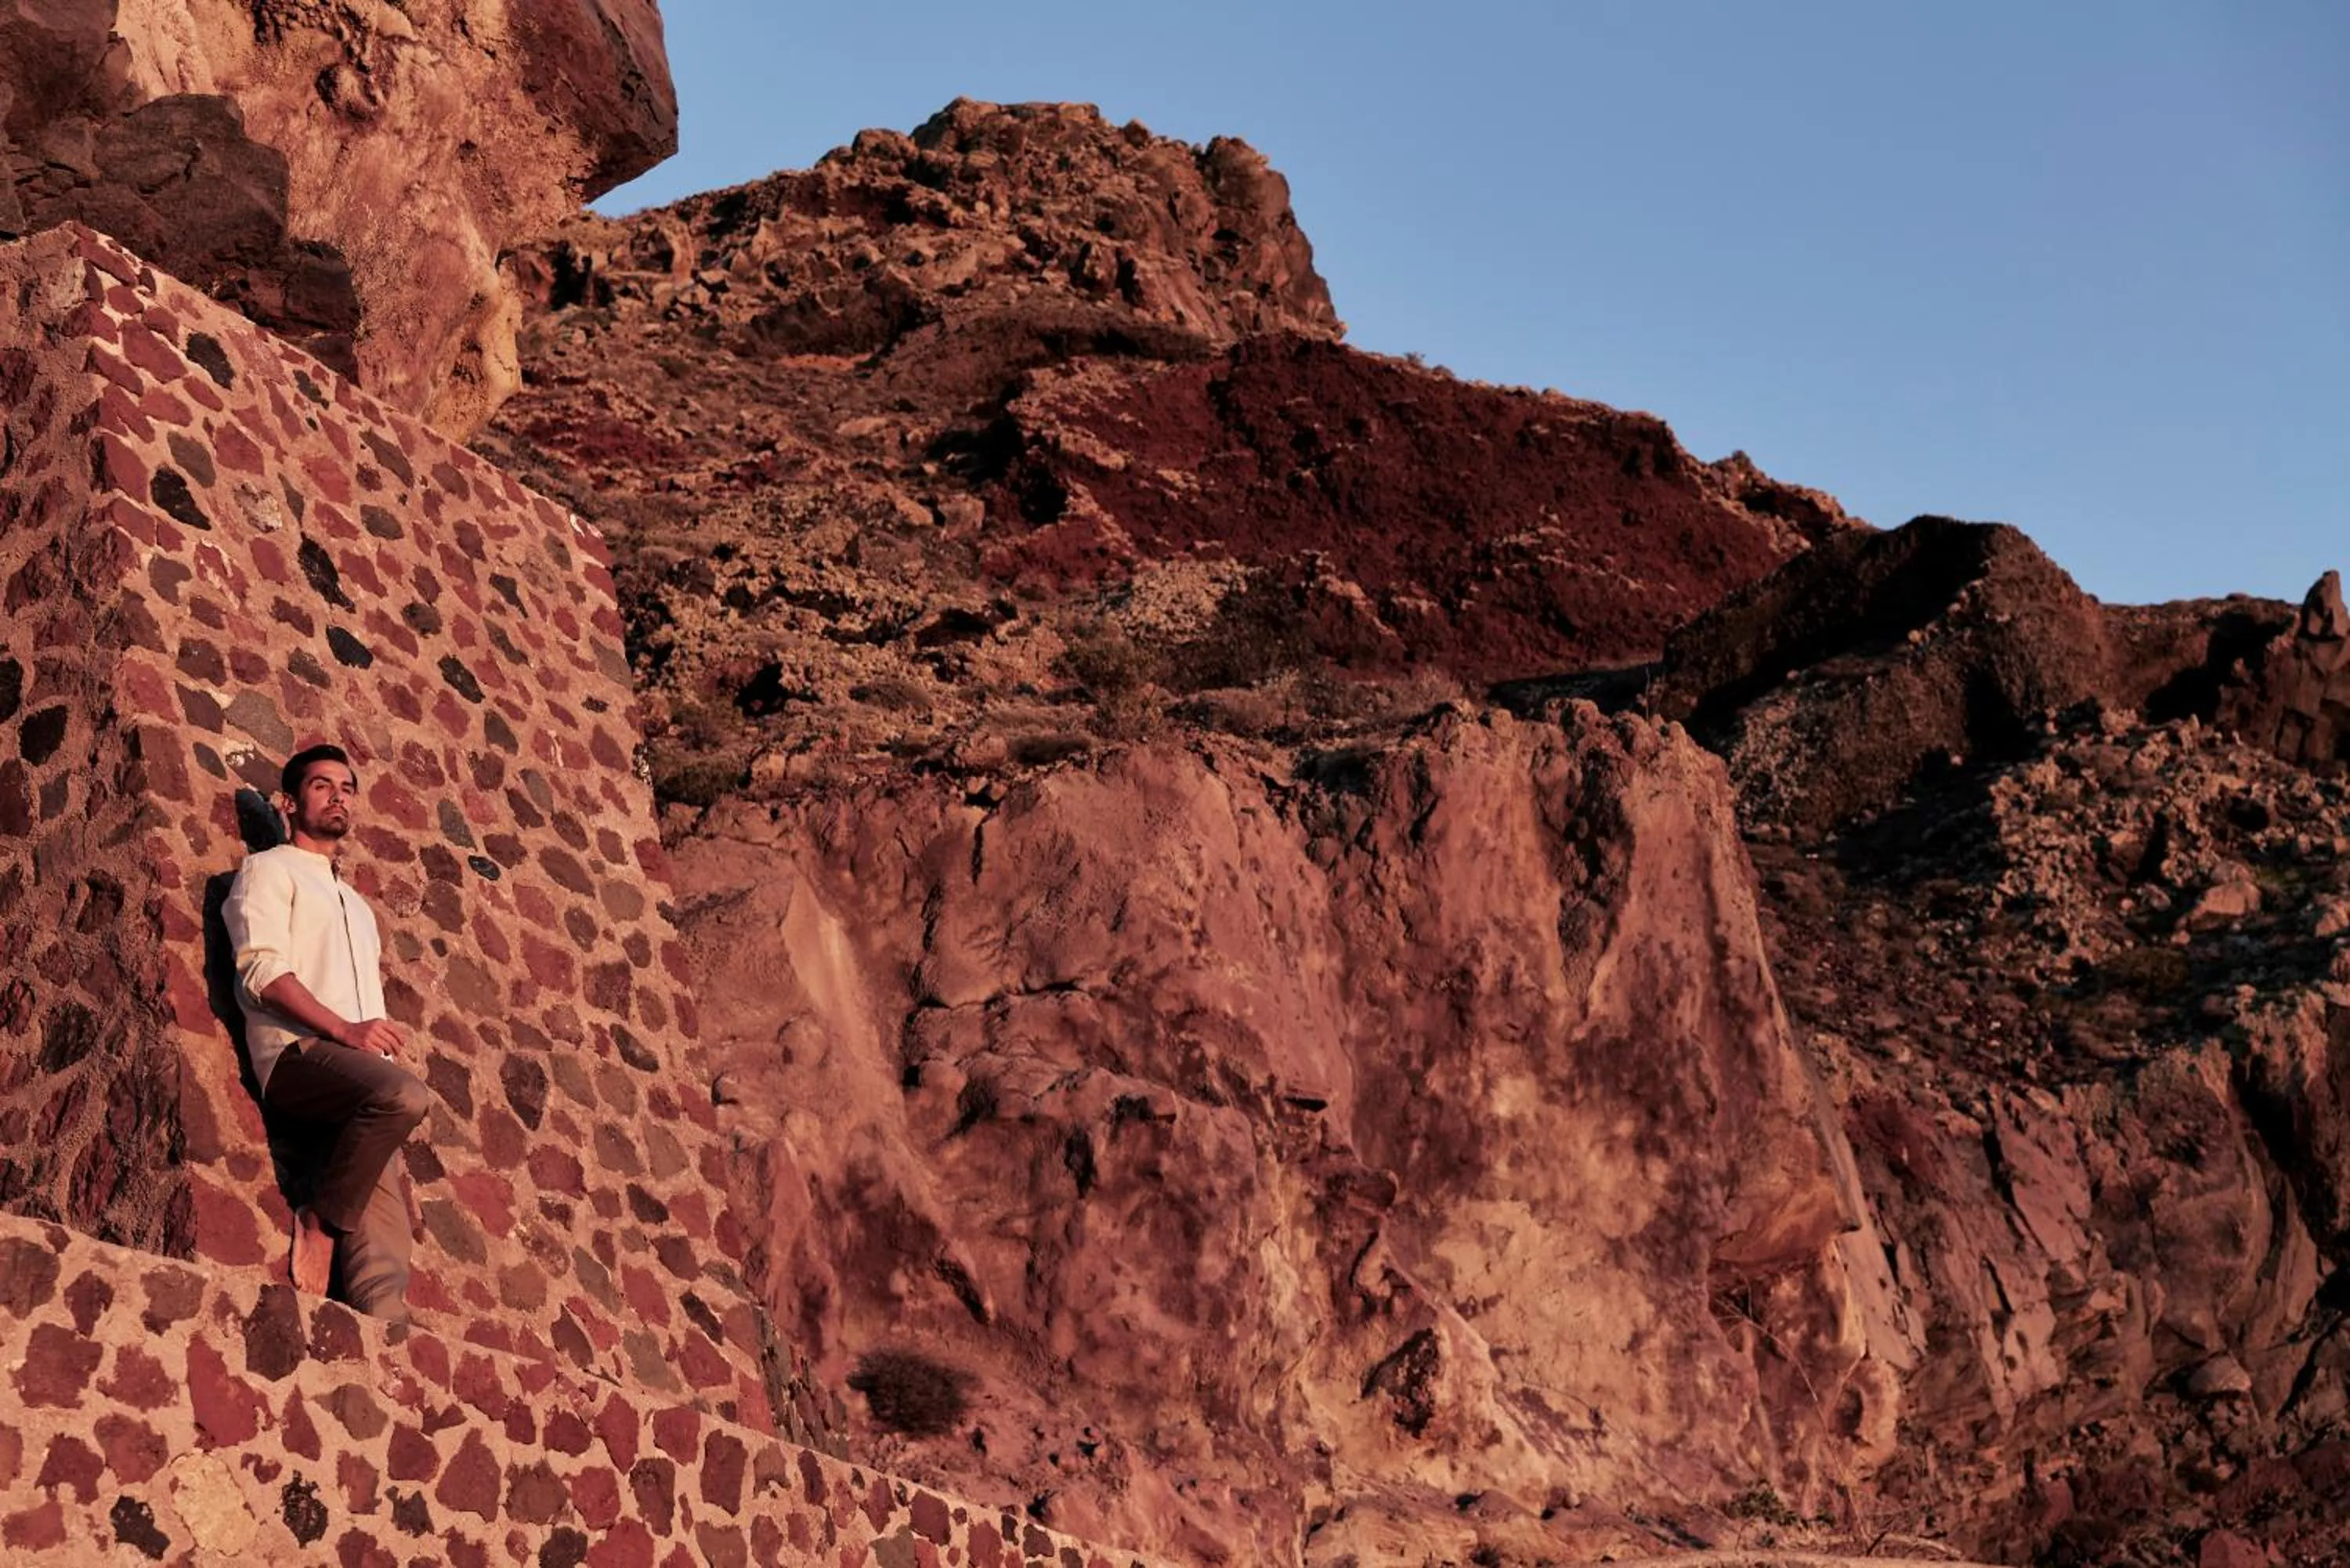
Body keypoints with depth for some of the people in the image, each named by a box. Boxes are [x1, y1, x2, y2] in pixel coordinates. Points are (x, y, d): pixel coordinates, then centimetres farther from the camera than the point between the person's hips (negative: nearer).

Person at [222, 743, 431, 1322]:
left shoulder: (355, 903, 35)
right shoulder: (270, 869, 11)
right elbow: (263, 971, -6)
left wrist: (380, 1035, 7)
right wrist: (345, 1030, -17)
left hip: (358, 1060, 7)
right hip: (296, 1051, -7)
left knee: (384, 1213, -13)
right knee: (405, 1094, -36)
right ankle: (320, 1221, -23)